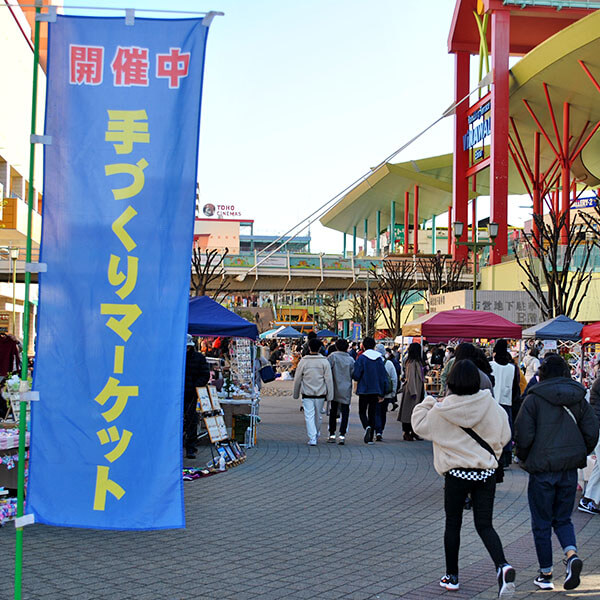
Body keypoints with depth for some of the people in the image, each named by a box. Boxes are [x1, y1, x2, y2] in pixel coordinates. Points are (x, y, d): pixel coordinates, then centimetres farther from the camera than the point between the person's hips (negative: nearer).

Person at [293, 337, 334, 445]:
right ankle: (317, 434, 35)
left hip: (307, 394, -1)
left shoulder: (303, 361, -3)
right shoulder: (324, 362, -3)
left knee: (309, 416, -1)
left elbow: (297, 379, 3)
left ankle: (312, 438, -11)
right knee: (318, 415, 17)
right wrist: (329, 395, 2)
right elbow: (329, 380, -3)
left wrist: (296, 394, 14)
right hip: (320, 394, 2)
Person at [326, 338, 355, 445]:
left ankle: (332, 434, 16)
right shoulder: (351, 359, 0)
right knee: (345, 412, 2)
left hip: (335, 389, 0)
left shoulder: (332, 356, -6)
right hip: (346, 390, 0)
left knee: (333, 412, 13)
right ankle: (342, 434, -9)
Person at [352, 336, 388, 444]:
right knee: (372, 413, 11)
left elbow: (356, 375, -13)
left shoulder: (361, 358, -9)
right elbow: (384, 377, 4)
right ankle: (370, 438, 10)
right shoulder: (379, 358, 3)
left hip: (364, 390, -3)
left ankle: (367, 426, -22)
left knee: (362, 411, 8)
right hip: (376, 390, 3)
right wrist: (382, 394, 10)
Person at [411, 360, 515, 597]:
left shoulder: (441, 411, -10)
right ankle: (502, 565, -15)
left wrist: (427, 403, 18)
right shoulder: (491, 405, -6)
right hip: (486, 472, 2)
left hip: (457, 474, -1)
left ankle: (452, 576, 23)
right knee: (485, 525, 8)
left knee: (453, 524, 13)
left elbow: (419, 425, 6)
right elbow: (504, 435, 3)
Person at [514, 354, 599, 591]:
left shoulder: (534, 399, -9)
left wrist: (524, 458, 6)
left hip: (542, 469, -4)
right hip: (570, 470, 4)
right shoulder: (579, 399, 4)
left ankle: (545, 574, 15)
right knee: (563, 519, 17)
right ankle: (572, 555, -9)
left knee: (542, 523, 9)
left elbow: (523, 436, -12)